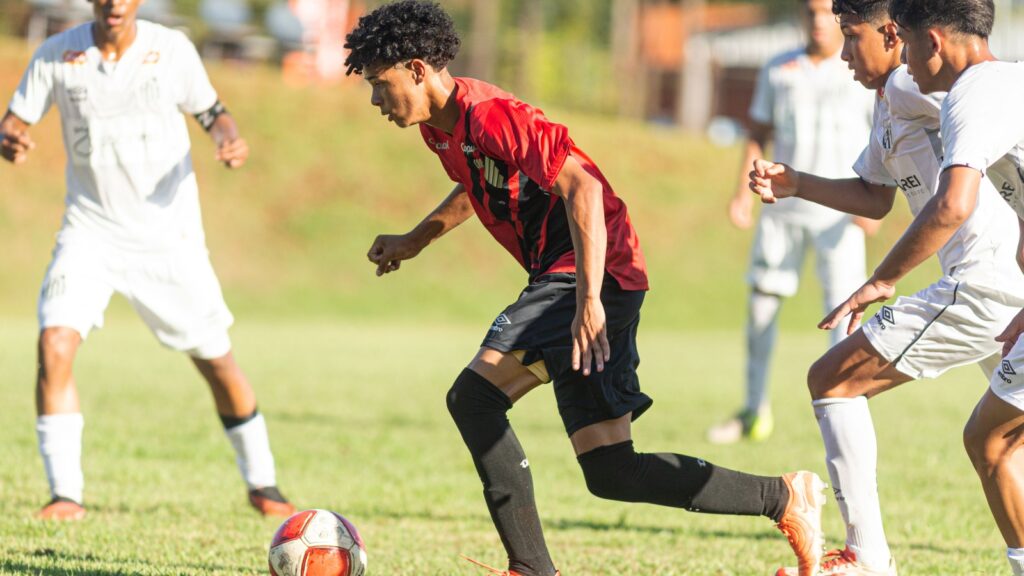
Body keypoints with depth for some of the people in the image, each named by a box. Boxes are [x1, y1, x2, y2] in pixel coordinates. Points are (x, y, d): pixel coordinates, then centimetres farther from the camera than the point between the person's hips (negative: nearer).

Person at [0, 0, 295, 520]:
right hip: (90, 230, 0)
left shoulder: (170, 49, -6)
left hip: (168, 236, 0)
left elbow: (211, 113, 5)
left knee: (217, 361, 6)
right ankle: (65, 493, -12)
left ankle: (261, 484, 26)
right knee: (55, 344, -21)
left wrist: (230, 140, -17)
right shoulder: (58, 55, -5)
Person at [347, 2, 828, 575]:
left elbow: (582, 187, -25)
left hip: (598, 275, -10)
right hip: (561, 277, 10)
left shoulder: (489, 115, -18)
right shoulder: (440, 127, 12)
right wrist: (415, 240, 28)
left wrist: (589, 300, -30)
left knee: (474, 396, -20)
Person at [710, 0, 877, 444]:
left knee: (843, 308, -10)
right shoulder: (779, 71, 10)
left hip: (840, 209, -3)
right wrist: (743, 192, 3)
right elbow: (759, 134, 14)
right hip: (783, 204, 3)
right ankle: (755, 411, 14)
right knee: (761, 302, 3)